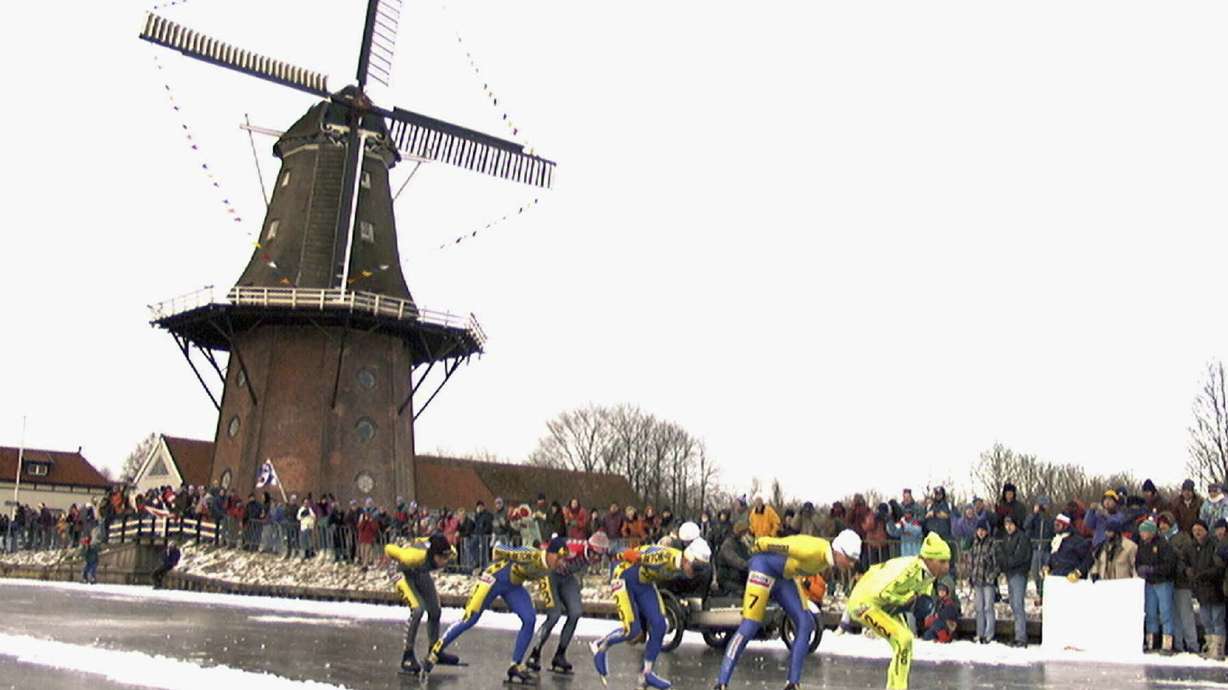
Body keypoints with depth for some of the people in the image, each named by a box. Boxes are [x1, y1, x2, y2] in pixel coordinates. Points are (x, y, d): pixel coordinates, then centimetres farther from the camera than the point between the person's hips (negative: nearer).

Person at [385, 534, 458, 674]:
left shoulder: (451, 552, -31)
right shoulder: (415, 557, -46)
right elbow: (389, 549, -31)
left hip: (422, 573, 6)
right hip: (406, 573, -6)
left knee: (435, 612, 9)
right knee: (417, 610, -23)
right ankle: (408, 656, -13)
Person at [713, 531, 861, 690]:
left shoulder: (829, 558, -7)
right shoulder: (813, 550, -34)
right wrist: (759, 545, -7)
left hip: (786, 576, 9)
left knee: (806, 625, -2)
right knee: (749, 627, -15)